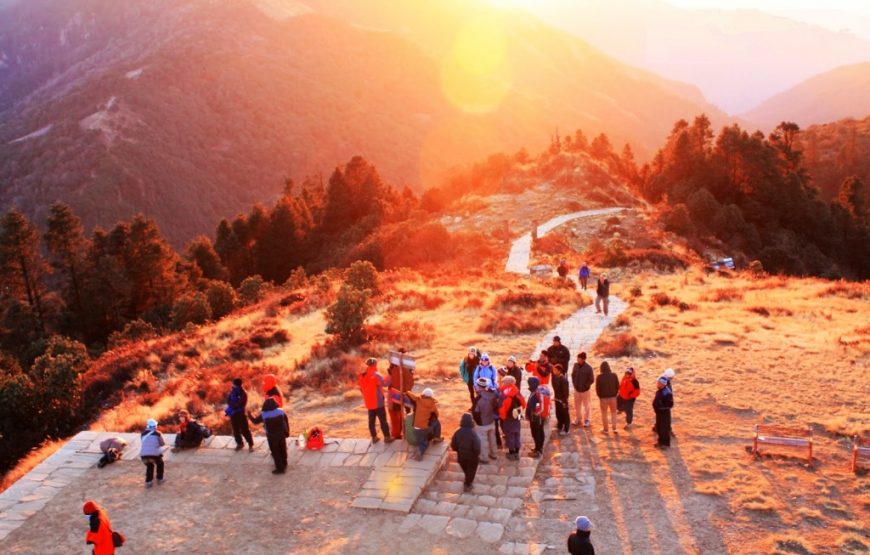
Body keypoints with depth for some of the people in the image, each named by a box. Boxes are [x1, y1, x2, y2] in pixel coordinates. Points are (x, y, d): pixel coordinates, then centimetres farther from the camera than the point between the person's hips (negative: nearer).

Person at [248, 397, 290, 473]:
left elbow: (255, 421, -1)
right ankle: (284, 465, 38)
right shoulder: (281, 411, -11)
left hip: (271, 436, -3)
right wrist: (287, 432, 10)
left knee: (275, 453, 9)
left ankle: (280, 468, 14)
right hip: (282, 434, 4)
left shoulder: (263, 415, -17)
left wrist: (249, 415, 18)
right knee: (282, 450, 21)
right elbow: (286, 422, -2)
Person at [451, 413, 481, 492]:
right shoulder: (473, 434, -27)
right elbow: (477, 447, -23)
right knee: (471, 471, 21)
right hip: (472, 456, -4)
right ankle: (467, 485, 30)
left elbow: (453, 445, -8)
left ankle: (468, 481, 49)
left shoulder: (457, 433, -16)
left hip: (461, 456, 4)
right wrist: (477, 454, -2)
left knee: (465, 470, 28)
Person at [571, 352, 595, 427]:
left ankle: (587, 420, 23)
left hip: (585, 390, -5)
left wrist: (585, 386, -12)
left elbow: (592, 380, -12)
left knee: (587, 405, 8)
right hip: (577, 389, 5)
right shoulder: (576, 365, -6)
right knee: (577, 405, 16)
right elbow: (573, 375, 9)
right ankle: (578, 418, 34)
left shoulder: (588, 368, -19)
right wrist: (574, 384, 3)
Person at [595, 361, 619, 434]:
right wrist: (615, 394, 13)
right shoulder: (614, 376, -9)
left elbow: (597, 388, -10)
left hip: (603, 397, -2)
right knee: (613, 413, 18)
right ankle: (614, 428, 17)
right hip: (613, 397, 2)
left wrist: (600, 396, 7)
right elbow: (617, 386, -1)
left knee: (604, 413, 13)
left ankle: (605, 429, 21)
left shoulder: (600, 377, -16)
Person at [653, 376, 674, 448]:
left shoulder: (667, 393, -28)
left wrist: (660, 405, -26)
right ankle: (661, 441, 35)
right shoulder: (659, 390, 0)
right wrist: (655, 402, 3)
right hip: (659, 412, 9)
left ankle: (665, 443, 20)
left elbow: (670, 404, -26)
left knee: (664, 428, 6)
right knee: (659, 427, 20)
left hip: (664, 413, -9)